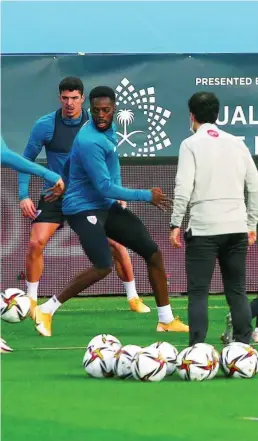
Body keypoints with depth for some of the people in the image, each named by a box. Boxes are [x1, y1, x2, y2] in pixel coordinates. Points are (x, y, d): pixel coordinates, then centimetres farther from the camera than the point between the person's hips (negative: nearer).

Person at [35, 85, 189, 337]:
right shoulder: (89, 141, -25)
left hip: (107, 207, 9)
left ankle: (166, 320, 16)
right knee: (103, 267, -23)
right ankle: (47, 310, -9)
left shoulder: (108, 129, 4)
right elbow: (105, 188, -24)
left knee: (153, 252, 6)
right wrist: (146, 196, -17)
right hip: (84, 209, -9)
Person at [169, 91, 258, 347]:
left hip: (204, 230, -4)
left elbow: (183, 188, -11)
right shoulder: (236, 144, 12)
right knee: (237, 292, 10)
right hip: (236, 228, 4)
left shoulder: (191, 144, -1)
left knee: (198, 293, -1)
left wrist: (176, 224, -7)